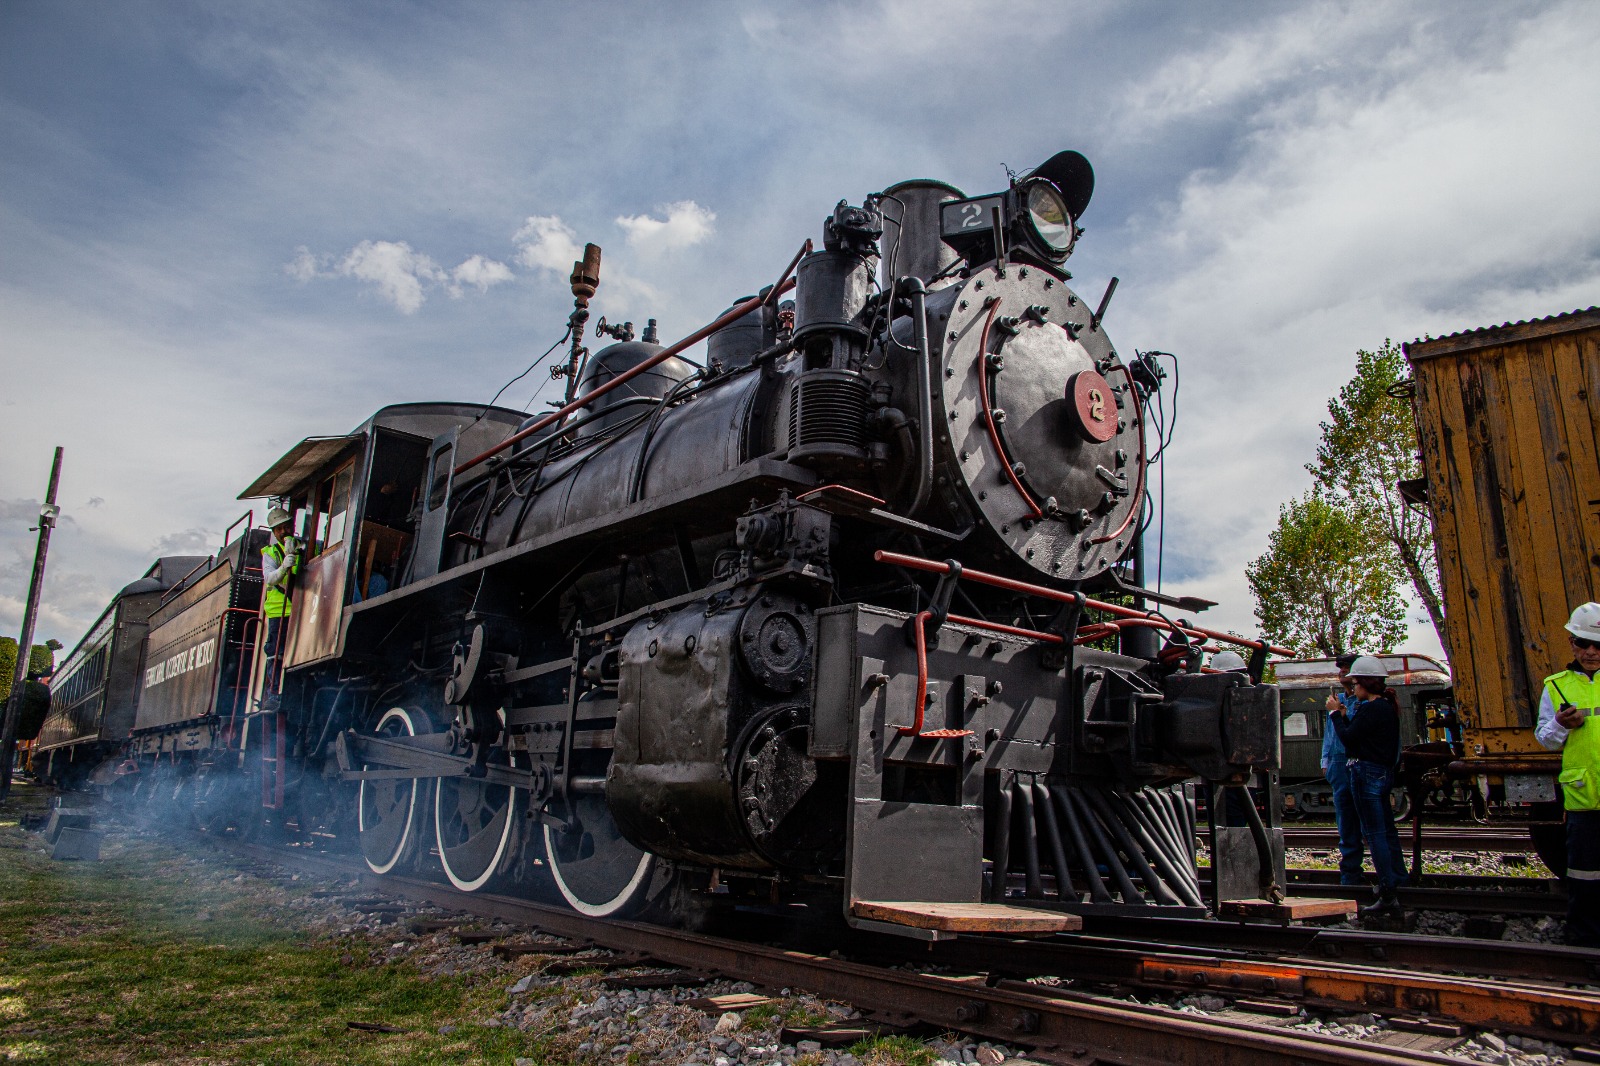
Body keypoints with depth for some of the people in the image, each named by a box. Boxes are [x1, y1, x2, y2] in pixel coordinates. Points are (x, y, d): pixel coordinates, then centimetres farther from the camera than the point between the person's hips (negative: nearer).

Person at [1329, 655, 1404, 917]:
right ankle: (1394, 890, 20)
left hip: (1366, 773, -10)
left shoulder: (1370, 709, -17)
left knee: (1375, 834, -8)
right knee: (1387, 831, 13)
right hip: (1384, 772, 10)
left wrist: (1337, 714, -4)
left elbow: (1348, 738, -15)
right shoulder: (1388, 708, 14)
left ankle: (1387, 896, -7)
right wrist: (1345, 716, 11)